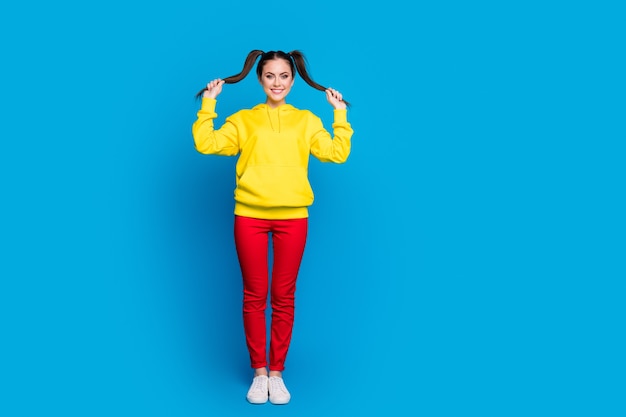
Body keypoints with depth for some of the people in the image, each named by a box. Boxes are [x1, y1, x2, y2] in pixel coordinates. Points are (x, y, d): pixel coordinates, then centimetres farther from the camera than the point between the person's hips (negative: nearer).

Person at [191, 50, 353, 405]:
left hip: (292, 218, 0)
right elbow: (205, 144, -3)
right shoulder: (243, 120, 9)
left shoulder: (307, 120, 11)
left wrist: (340, 114, -1)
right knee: (254, 295, 4)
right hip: (249, 216, 0)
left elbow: (337, 154, -1)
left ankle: (277, 373, 16)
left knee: (284, 296, 4)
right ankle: (259, 372, 16)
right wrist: (209, 103, -2)